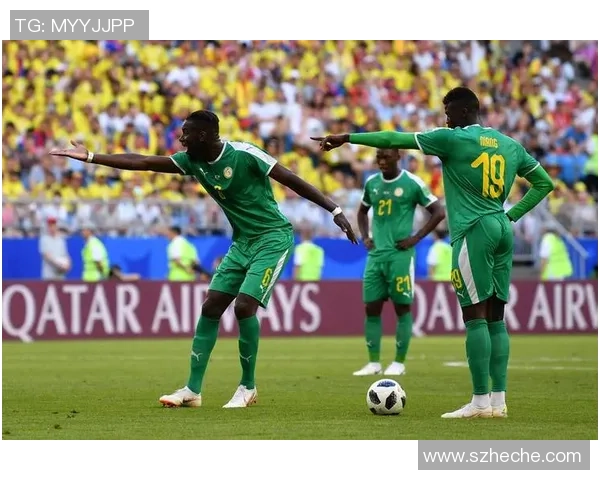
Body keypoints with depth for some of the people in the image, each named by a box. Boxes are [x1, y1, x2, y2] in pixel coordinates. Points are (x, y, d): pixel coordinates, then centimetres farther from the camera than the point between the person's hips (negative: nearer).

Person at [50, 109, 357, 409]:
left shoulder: (244, 155, -20)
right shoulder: (192, 161, -1)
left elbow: (292, 180, -17)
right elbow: (142, 162, -1)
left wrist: (335, 211, -20)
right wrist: (90, 157, -5)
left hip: (273, 238, -7)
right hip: (242, 242, 7)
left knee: (244, 306, -19)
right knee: (211, 307, -1)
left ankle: (248, 387, -2)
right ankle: (193, 390, 2)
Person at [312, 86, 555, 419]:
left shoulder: (454, 139, -4)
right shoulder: (510, 145, 15)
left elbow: (395, 140, -2)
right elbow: (544, 183, 21)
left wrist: (346, 138, 4)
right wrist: (512, 215, 17)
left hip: (474, 232, -7)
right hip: (503, 232, 7)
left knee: (475, 314, -7)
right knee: (495, 316, 6)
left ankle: (481, 401, -10)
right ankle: (498, 400, 3)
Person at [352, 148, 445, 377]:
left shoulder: (412, 183, -6)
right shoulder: (371, 183, 10)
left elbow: (438, 212, -3)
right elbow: (362, 211, 27)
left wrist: (416, 238, -8)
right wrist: (365, 237, 11)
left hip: (400, 255, -5)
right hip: (376, 254, 5)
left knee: (402, 308, -1)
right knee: (371, 308, 2)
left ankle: (399, 363, 4)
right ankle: (374, 362, 7)